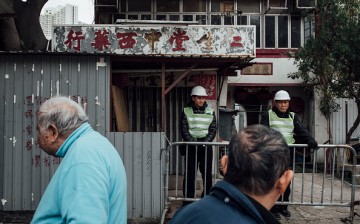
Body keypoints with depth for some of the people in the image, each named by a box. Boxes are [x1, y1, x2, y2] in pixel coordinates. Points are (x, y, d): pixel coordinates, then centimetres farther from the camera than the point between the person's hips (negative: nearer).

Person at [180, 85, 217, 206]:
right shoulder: (186, 112, 2)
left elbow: (213, 130, 3)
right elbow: (184, 130, -3)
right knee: (189, 174, 1)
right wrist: (193, 142, -12)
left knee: (207, 174, 3)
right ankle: (188, 200, 10)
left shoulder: (210, 112, 7)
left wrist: (204, 142, -10)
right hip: (191, 147, -1)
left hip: (206, 146, 1)